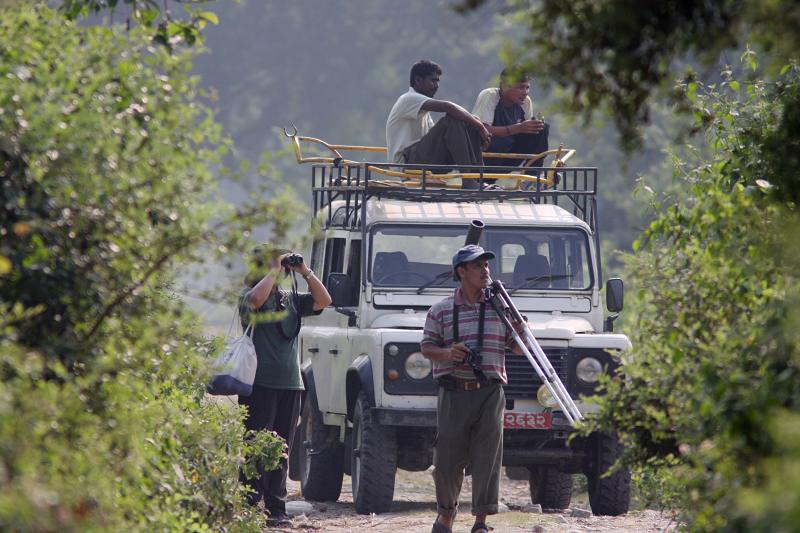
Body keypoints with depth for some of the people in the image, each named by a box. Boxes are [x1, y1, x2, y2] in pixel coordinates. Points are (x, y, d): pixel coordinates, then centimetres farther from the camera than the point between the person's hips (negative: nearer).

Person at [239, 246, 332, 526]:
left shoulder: (291, 299, 16)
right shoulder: (248, 295, -2)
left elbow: (323, 301, 9)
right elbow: (255, 299, -25)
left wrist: (305, 272, 3)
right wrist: (273, 271, -13)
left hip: (289, 384, 6)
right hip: (260, 384, -6)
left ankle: (276, 508, 11)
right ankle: (249, 505, -7)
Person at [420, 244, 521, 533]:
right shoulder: (441, 310, 4)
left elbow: (518, 347, 14)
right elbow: (427, 347, 5)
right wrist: (448, 352, -15)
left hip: (490, 392, 1)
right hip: (454, 391, -1)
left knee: (487, 457, -4)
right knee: (448, 458, 1)